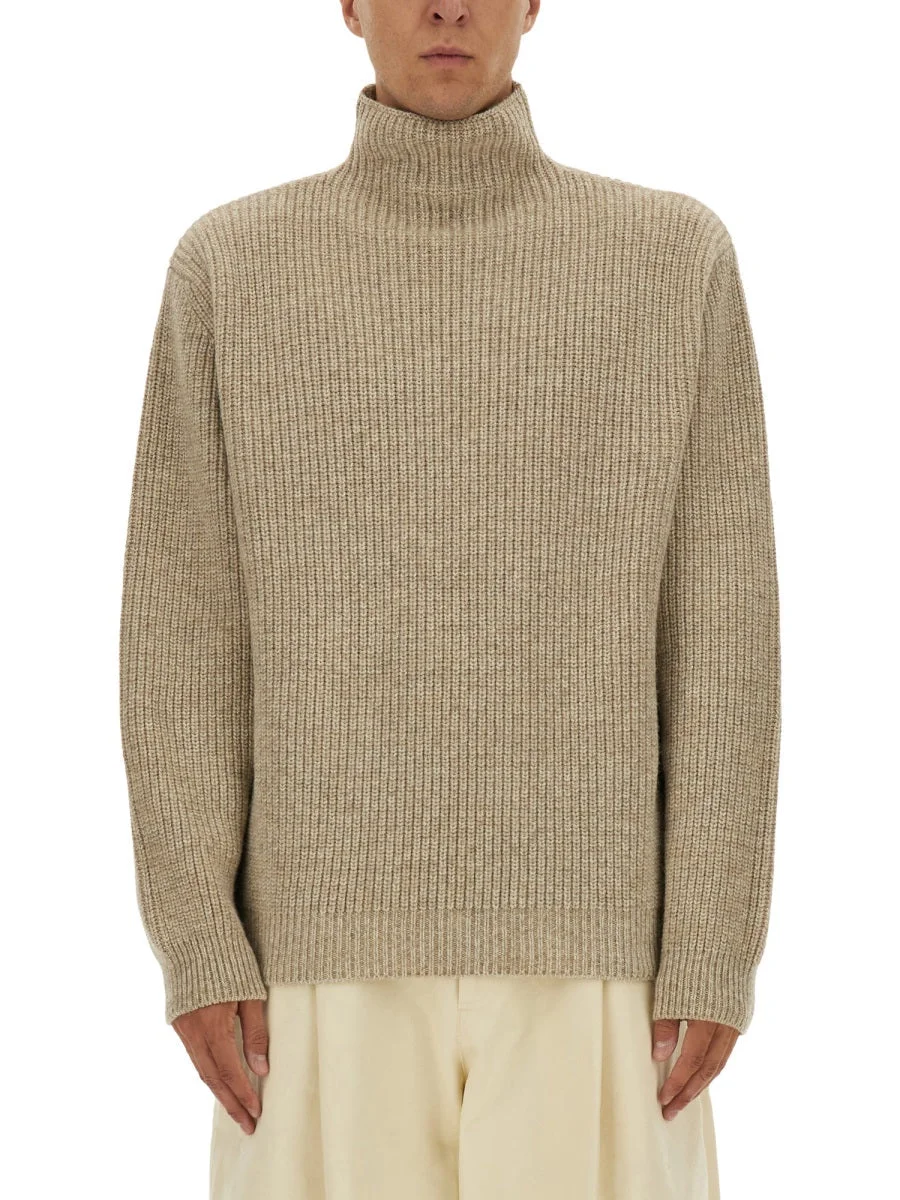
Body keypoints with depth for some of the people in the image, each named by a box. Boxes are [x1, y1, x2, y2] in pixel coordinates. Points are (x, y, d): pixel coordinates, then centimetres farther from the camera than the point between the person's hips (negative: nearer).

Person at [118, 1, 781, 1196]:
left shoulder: (677, 253, 2)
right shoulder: (229, 264, 3)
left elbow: (721, 634, 0)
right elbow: (181, 633, 2)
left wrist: (717, 956, -6)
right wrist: (199, 949, -6)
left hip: (586, 957, 0)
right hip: (332, 957, 1)